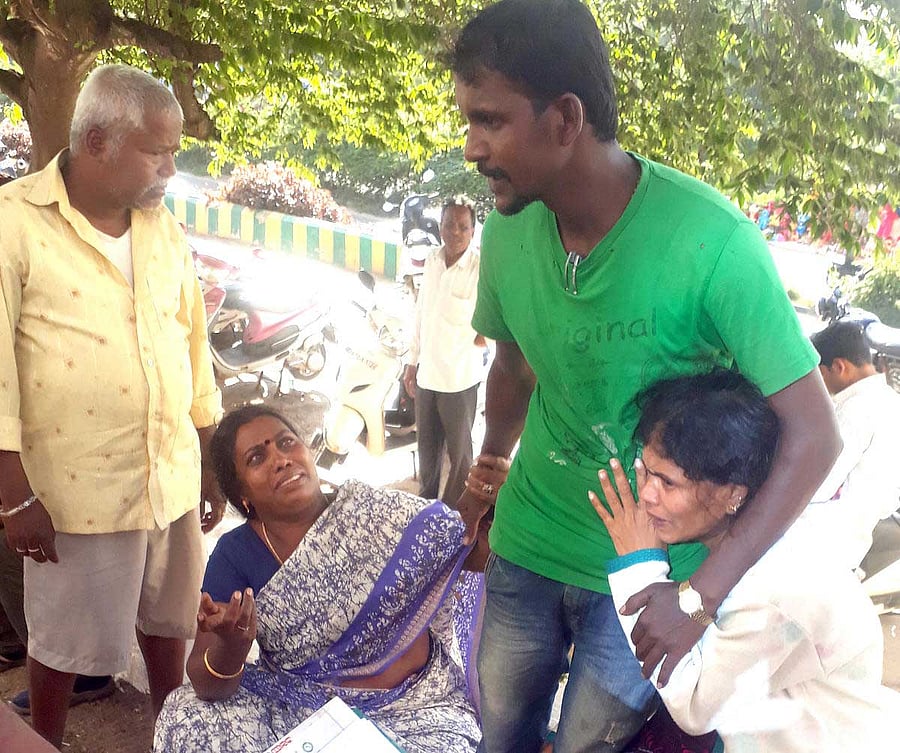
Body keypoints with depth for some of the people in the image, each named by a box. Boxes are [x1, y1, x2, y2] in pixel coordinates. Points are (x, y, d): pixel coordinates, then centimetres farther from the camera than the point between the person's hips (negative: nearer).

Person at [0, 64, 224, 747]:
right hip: (77, 490, -5)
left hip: (174, 481, 5)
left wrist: (212, 458, 12)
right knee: (62, 644, 13)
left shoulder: (165, 229, 7)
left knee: (169, 624, 20)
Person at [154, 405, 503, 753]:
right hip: (297, 710, 1)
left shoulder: (376, 513, -9)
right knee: (191, 723, -15)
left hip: (412, 708, -1)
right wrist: (231, 646, -33)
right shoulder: (236, 554, -7)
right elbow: (207, 685, -11)